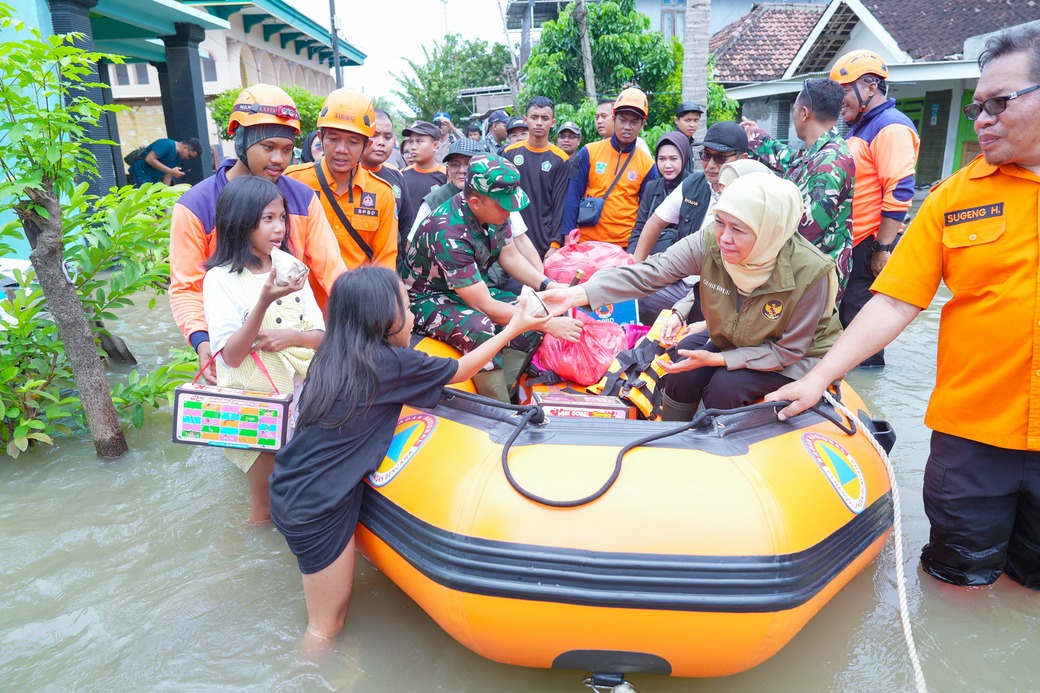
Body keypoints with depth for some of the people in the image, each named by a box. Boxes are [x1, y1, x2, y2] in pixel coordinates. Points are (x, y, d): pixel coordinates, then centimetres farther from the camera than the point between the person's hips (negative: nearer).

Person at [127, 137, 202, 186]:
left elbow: (168, 175, 9)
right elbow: (149, 159, -25)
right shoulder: (167, 144, -17)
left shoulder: (178, 157, 9)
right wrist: (171, 171, -25)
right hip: (140, 173, -9)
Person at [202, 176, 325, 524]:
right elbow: (231, 355, -14)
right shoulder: (220, 279, -8)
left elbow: (320, 335, 5)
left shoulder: (290, 266, 5)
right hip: (252, 401, -4)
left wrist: (292, 336, -17)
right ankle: (260, 514, 24)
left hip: (300, 388, 4)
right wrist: (264, 302, -26)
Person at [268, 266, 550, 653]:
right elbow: (461, 370, -2)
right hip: (319, 506, -8)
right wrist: (513, 329, 8)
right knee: (326, 626, 9)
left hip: (290, 490, 8)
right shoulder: (390, 363, -16)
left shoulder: (334, 356, 3)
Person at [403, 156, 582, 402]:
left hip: (471, 291, 8)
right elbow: (484, 306, -31)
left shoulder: (494, 210, -11)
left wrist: (549, 286, -12)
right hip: (429, 299, -7)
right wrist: (548, 324, -30)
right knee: (480, 328, -37)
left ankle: (503, 395, -11)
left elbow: (510, 257, 3)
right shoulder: (449, 233, -32)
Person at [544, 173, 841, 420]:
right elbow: (647, 273, -34)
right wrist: (576, 294, -47)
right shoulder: (709, 244, -26)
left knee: (724, 386, -23)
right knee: (683, 372, -16)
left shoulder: (809, 272, -33)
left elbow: (787, 350, -23)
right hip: (730, 339, 4)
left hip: (798, 355, -3)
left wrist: (715, 359, -30)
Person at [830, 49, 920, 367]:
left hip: (870, 247, -10)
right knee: (846, 318, 16)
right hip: (850, 245, 10)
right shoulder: (860, 127, 19)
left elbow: (898, 194, -22)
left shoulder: (891, 127, -13)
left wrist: (882, 249, -23)